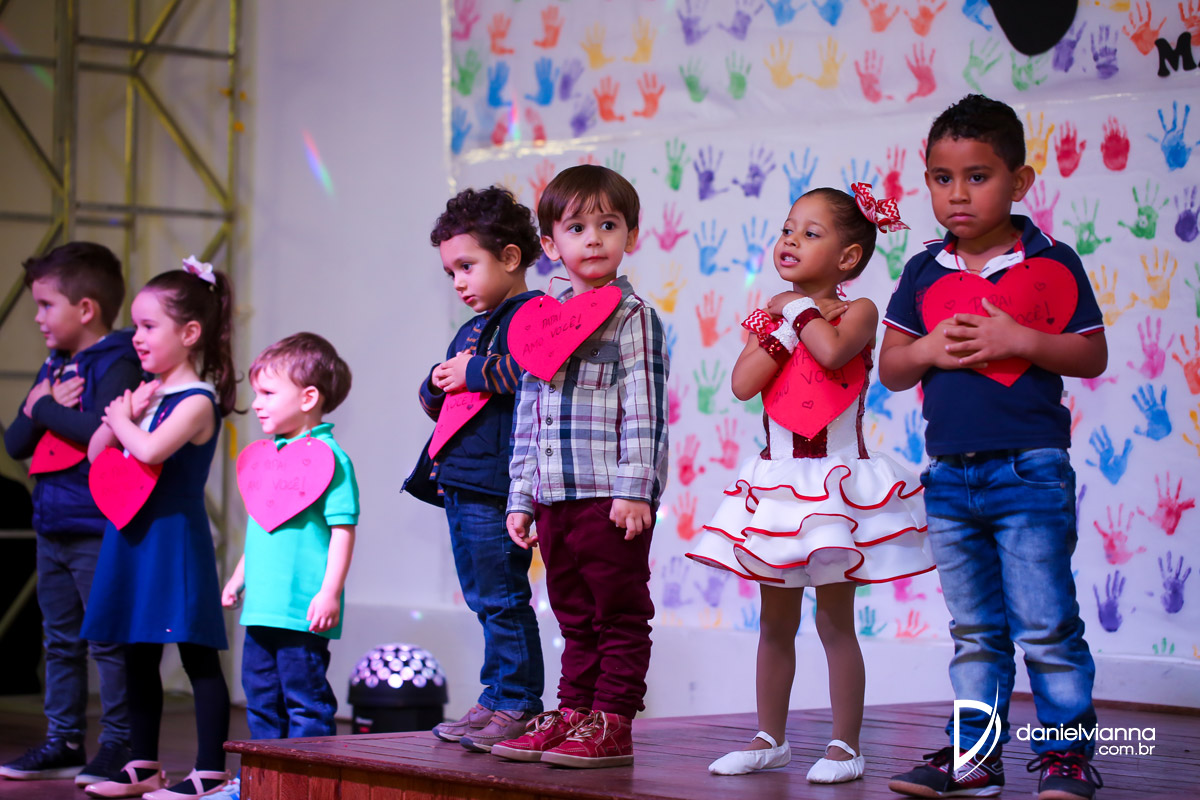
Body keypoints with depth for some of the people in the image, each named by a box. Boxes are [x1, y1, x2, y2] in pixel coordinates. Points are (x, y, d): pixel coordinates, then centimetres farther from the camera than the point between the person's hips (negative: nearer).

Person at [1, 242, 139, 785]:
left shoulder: (116, 364, -11)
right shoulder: (54, 368, 15)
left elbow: (100, 429, -27)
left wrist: (45, 408, -12)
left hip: (98, 531, -9)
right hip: (52, 527, 9)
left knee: (109, 639, -3)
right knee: (60, 639, 13)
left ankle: (118, 744, 4)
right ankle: (63, 742, 21)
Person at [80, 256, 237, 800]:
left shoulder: (197, 402, -13)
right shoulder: (148, 392, 12)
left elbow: (150, 449, -28)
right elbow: (97, 454, 14)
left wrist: (122, 420, -8)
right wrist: (123, 413, -3)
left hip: (175, 540, -9)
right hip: (133, 540, 9)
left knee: (198, 656, -4)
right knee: (138, 657, 14)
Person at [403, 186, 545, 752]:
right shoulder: (471, 329, 23)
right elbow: (435, 403, 28)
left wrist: (473, 373, -15)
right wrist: (438, 384, 5)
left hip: (494, 486, -10)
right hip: (458, 483, 10)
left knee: (502, 599, -7)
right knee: (483, 600, 13)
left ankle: (517, 705, -2)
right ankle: (496, 700, 19)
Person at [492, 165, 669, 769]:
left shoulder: (632, 317, -4)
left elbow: (642, 408, -11)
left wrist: (634, 490, -17)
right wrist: (521, 498, 14)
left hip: (612, 498, -6)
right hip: (556, 498, 6)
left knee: (619, 615, 0)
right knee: (574, 618, 13)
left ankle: (611, 725, 3)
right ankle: (572, 714, 19)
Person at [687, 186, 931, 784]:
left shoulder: (856, 312, -4)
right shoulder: (772, 318, 9)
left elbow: (831, 351, -27)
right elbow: (742, 384, -6)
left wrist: (799, 308, -11)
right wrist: (784, 327, -11)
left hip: (836, 483, -5)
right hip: (775, 483, 5)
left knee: (834, 621, -2)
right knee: (775, 623, 11)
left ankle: (845, 746, 6)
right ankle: (770, 739, 22)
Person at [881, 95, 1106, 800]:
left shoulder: (1051, 263, -3)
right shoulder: (924, 273, 8)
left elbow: (1094, 356, -4)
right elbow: (890, 367, 10)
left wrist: (1022, 340, -17)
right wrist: (928, 349, -10)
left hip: (1030, 471, -4)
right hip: (950, 476, 4)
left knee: (1045, 627, -4)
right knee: (975, 631, 12)